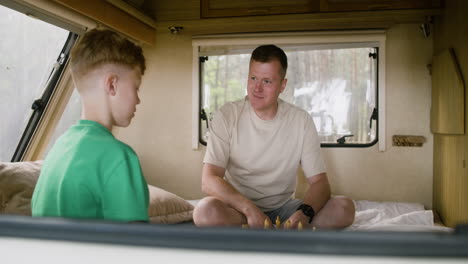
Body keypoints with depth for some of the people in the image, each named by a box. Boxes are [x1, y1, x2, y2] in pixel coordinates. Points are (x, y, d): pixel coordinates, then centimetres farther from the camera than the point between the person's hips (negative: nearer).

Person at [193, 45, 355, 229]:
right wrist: (249, 209, -33)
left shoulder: (301, 121, -4)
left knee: (344, 208, -22)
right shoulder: (227, 116, -9)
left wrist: (305, 212, -28)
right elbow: (209, 181, -17)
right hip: (240, 209, -2)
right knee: (206, 211, -35)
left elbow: (319, 182, -6)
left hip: (283, 207, 2)